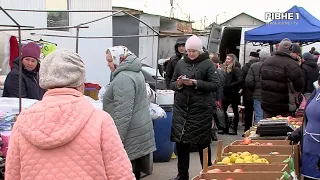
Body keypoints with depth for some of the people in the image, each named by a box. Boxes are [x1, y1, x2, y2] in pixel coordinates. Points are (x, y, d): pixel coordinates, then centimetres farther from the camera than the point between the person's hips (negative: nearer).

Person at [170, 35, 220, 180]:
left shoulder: (208, 64, -3)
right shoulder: (181, 63, 9)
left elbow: (216, 85, -10)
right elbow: (172, 84, 14)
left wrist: (195, 83, -19)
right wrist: (179, 84, -9)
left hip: (201, 109, -4)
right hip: (181, 108, 4)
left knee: (202, 143, 4)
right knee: (180, 141, 5)